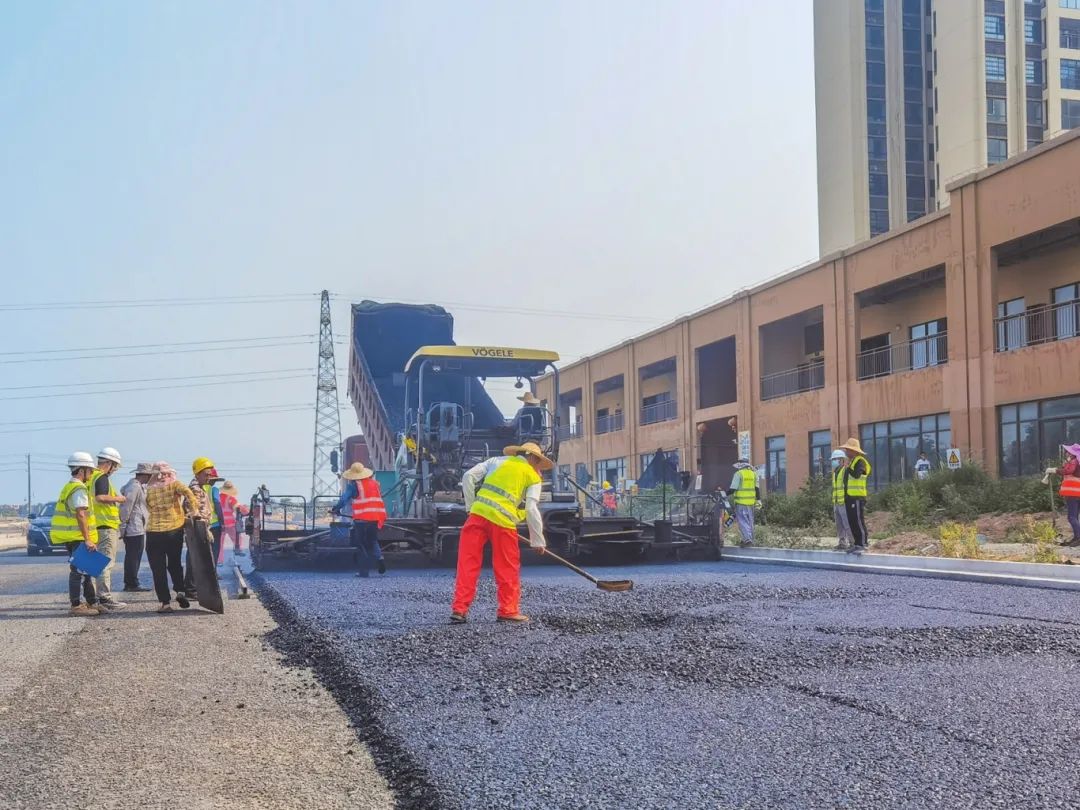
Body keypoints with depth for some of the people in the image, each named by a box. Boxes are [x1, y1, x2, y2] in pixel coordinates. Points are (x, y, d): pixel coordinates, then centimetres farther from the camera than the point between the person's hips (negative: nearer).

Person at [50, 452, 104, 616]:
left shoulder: (68, 487, 19)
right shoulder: (79, 489, -14)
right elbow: (80, 514, -22)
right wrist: (87, 539, -23)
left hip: (70, 537, 10)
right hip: (77, 537, -10)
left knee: (85, 571, 15)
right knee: (78, 571, -6)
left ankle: (91, 603, 20)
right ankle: (76, 606, -3)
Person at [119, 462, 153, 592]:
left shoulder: (138, 486, 17)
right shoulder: (134, 487, -16)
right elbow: (126, 507, -19)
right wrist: (123, 525, -17)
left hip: (137, 528, 11)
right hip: (135, 529, -11)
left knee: (131, 557, 14)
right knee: (134, 557, -7)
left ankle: (129, 583, 19)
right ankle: (133, 584, -4)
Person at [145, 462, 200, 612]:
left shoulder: (149, 491, 3)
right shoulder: (174, 485, 0)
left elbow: (150, 509, 4)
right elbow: (188, 492, -19)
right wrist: (195, 511, -17)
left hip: (154, 533, -1)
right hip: (175, 530, 1)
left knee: (158, 569, 4)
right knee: (174, 564, 20)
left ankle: (165, 602, -1)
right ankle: (180, 591, 0)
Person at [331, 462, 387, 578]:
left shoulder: (354, 485, -3)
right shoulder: (374, 483, 13)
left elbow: (344, 498, -4)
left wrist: (336, 509, 11)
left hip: (361, 518, -5)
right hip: (376, 517, 5)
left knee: (361, 546, 5)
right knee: (372, 541, 21)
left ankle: (364, 571, 3)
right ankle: (378, 556, -7)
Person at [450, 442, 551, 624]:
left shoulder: (497, 461, 21)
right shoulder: (534, 478, 14)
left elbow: (468, 477, 11)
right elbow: (531, 509, 2)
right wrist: (538, 541, 8)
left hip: (478, 513, 2)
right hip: (503, 521, -2)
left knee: (467, 564, 6)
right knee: (508, 569, 12)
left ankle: (459, 609, 6)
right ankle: (508, 610, 15)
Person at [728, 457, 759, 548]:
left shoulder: (738, 474, -9)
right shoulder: (753, 473, 10)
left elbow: (732, 489, -11)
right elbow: (757, 488, 11)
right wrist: (758, 499, 15)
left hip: (741, 501, -6)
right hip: (751, 502, 6)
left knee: (742, 520, -5)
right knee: (750, 520, 14)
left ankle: (747, 539, -17)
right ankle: (750, 539, 20)